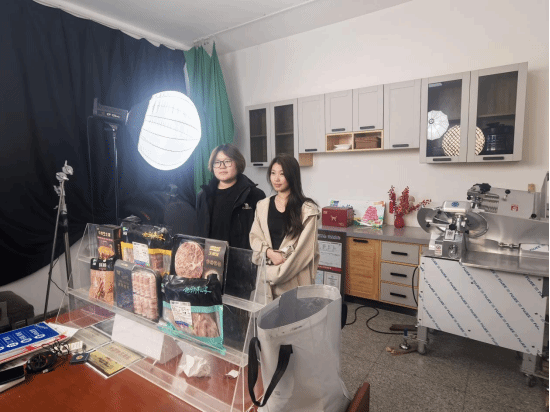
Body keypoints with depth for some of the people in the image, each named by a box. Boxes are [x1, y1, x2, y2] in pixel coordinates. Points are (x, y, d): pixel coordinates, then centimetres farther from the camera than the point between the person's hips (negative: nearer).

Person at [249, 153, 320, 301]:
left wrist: (276, 273, -11)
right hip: (267, 277, 4)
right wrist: (269, 252, -13)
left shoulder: (307, 209, -6)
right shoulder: (262, 206, 8)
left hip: (295, 279, -3)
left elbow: (304, 247, -9)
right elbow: (255, 237, 8)